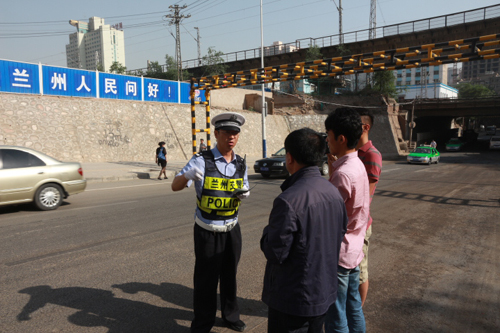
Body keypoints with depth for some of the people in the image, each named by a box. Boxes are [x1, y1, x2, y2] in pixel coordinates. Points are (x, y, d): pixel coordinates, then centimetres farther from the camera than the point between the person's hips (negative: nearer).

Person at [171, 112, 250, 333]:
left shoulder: (240, 164, 1)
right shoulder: (202, 161, -14)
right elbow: (175, 186, -21)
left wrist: (243, 194, -11)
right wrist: (188, 175, -44)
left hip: (232, 229, 4)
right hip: (207, 232, -4)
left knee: (229, 276, 18)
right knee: (206, 280, 6)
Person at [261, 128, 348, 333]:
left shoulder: (288, 200, -28)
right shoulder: (334, 193, -3)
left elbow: (275, 254, -22)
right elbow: (341, 234, 8)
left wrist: (268, 230, -5)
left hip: (293, 299, -7)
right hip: (325, 292, 7)